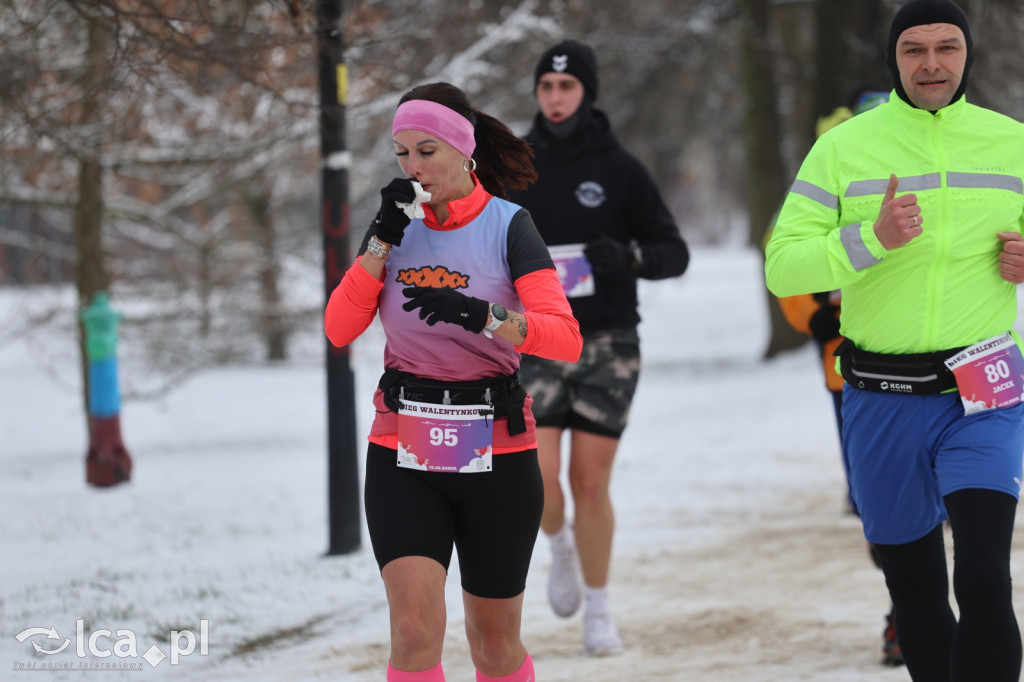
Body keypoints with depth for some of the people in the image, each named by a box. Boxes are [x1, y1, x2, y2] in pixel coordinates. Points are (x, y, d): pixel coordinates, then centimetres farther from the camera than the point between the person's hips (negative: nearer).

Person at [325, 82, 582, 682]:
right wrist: (382, 242, -10)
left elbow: (567, 339, -16)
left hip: (496, 451, -2)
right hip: (403, 454, 2)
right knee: (415, 626, -16)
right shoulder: (399, 223, 7)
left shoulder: (508, 226, -5)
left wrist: (483, 316, -33)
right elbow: (339, 329, -1)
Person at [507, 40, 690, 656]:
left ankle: (599, 610, 15)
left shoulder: (620, 169, -1)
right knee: (538, 475, -10)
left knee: (590, 482, -2)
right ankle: (560, 544, 25)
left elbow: (675, 253, -1)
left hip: (609, 344, -1)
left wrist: (631, 257, -20)